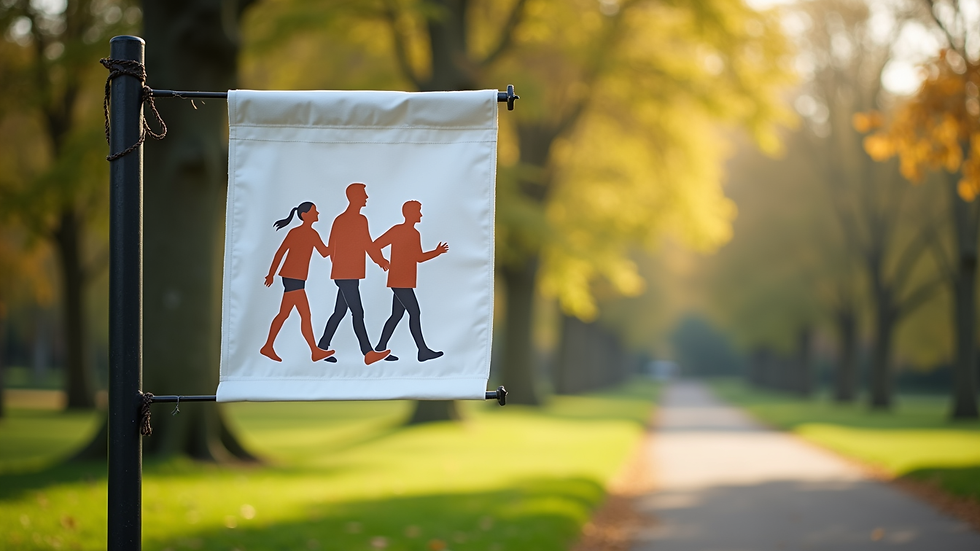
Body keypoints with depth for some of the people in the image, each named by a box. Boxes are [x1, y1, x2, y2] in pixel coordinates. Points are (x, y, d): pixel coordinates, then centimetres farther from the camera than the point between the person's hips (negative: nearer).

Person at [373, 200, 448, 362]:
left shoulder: (414, 234, 14)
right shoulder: (397, 230, -10)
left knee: (397, 315, 9)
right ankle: (423, 351, -7)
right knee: (414, 313, -8)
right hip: (399, 281, -8)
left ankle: (381, 349, 12)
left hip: (405, 282, 8)